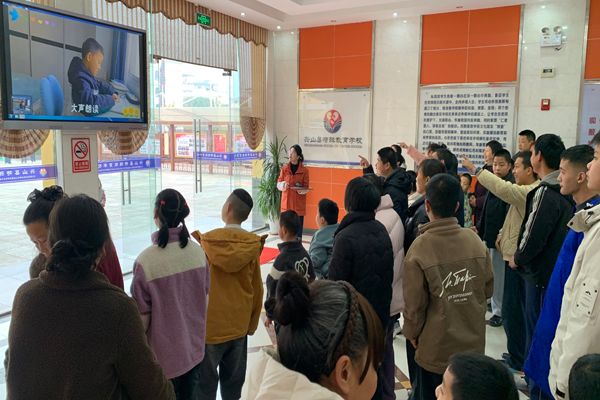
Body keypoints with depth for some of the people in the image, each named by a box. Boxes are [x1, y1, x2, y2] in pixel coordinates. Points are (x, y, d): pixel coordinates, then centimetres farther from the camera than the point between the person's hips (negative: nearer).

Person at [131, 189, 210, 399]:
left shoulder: (146, 261, -23)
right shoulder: (198, 252, -8)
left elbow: (143, 316, -16)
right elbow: (205, 299, 2)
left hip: (164, 353, -4)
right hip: (193, 347, 4)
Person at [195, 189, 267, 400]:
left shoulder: (207, 241, -15)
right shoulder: (253, 245, -8)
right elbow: (257, 290, 0)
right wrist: (251, 324, 14)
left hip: (209, 326, -2)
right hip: (239, 325, 3)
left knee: (206, 383, 12)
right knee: (234, 381, 17)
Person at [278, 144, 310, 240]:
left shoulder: (304, 170, -1)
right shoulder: (284, 168, 3)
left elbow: (306, 188, 2)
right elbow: (278, 184, 7)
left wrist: (301, 189, -19)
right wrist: (283, 185, -15)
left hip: (299, 204, -1)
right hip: (286, 202, 1)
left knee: (298, 226, -2)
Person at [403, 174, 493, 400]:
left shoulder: (420, 248, -20)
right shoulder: (475, 241, -9)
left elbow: (414, 303, -14)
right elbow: (488, 289, 2)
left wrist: (412, 332, 5)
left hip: (435, 347, -4)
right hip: (473, 343, 4)